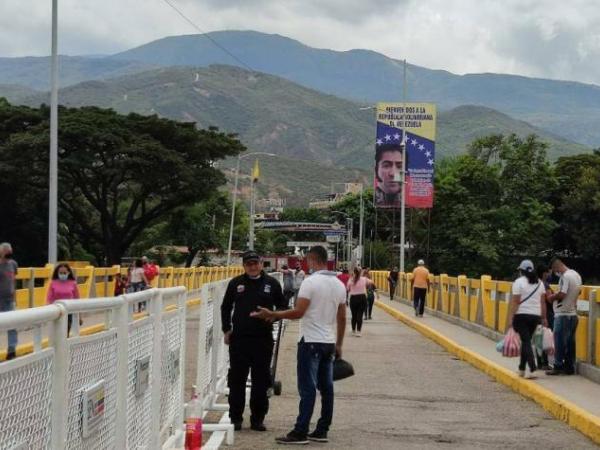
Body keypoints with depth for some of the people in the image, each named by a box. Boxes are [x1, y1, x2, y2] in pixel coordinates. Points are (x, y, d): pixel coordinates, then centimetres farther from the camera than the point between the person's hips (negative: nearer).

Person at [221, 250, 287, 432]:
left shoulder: (272, 283, 3)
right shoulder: (236, 283, 6)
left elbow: (283, 307, 9)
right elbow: (225, 307, 16)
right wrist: (227, 329, 10)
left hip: (263, 339, 0)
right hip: (239, 338, 1)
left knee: (261, 381, 4)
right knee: (237, 380, 4)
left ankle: (258, 418, 14)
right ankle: (236, 418, 13)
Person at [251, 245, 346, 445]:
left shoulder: (311, 282, -13)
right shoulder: (339, 284, 10)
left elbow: (298, 312, -19)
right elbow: (342, 318, 13)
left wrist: (272, 314, -11)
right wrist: (339, 344, 20)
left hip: (311, 341, -7)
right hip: (329, 342, 7)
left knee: (308, 388, -7)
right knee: (326, 387, 8)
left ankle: (300, 433, -6)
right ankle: (322, 431, 13)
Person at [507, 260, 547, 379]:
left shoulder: (519, 282, -7)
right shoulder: (539, 282, 10)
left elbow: (515, 302, -11)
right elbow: (543, 302, 8)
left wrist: (510, 318, -9)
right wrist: (544, 318, 13)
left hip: (521, 315, -5)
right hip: (535, 316, 5)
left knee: (526, 341, -7)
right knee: (526, 341, 16)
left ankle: (532, 369, -19)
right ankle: (521, 369, 22)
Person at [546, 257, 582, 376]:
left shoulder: (565, 276, -17)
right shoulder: (577, 275, 10)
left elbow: (562, 294, -22)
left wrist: (552, 297, -4)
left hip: (563, 314, -8)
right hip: (573, 314, 8)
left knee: (560, 341, -1)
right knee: (570, 342, 11)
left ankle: (558, 366, 3)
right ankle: (570, 367, 14)